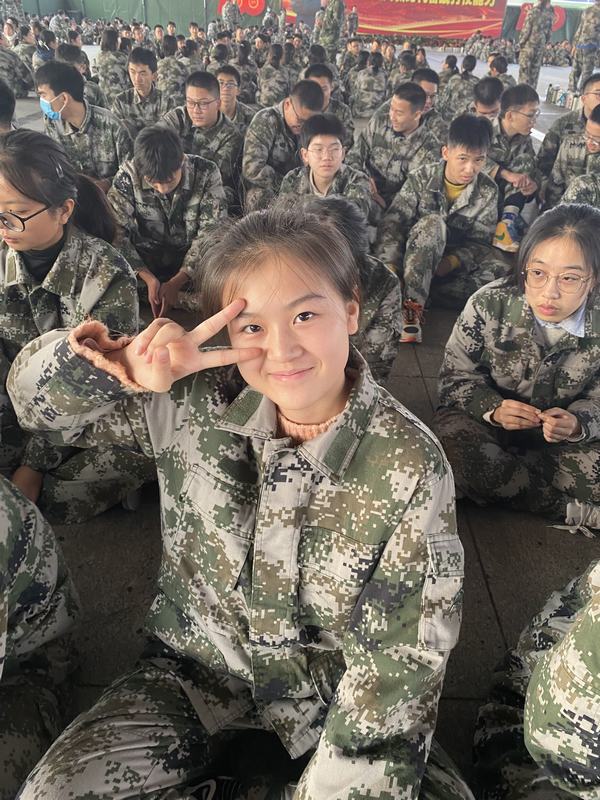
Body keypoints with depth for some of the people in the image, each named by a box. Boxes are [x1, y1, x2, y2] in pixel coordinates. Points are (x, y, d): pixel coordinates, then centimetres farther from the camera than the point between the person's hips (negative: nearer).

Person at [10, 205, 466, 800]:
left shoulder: (409, 465, -20)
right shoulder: (195, 405, -13)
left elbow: (397, 659, -14)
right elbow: (36, 399, -5)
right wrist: (117, 366, -26)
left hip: (328, 697, 0)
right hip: (197, 671, 1)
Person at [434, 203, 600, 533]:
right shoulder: (489, 305, -19)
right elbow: (455, 377, -9)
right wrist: (493, 408, -29)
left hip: (563, 435, 1)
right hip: (486, 418, -1)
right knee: (454, 446, -34)